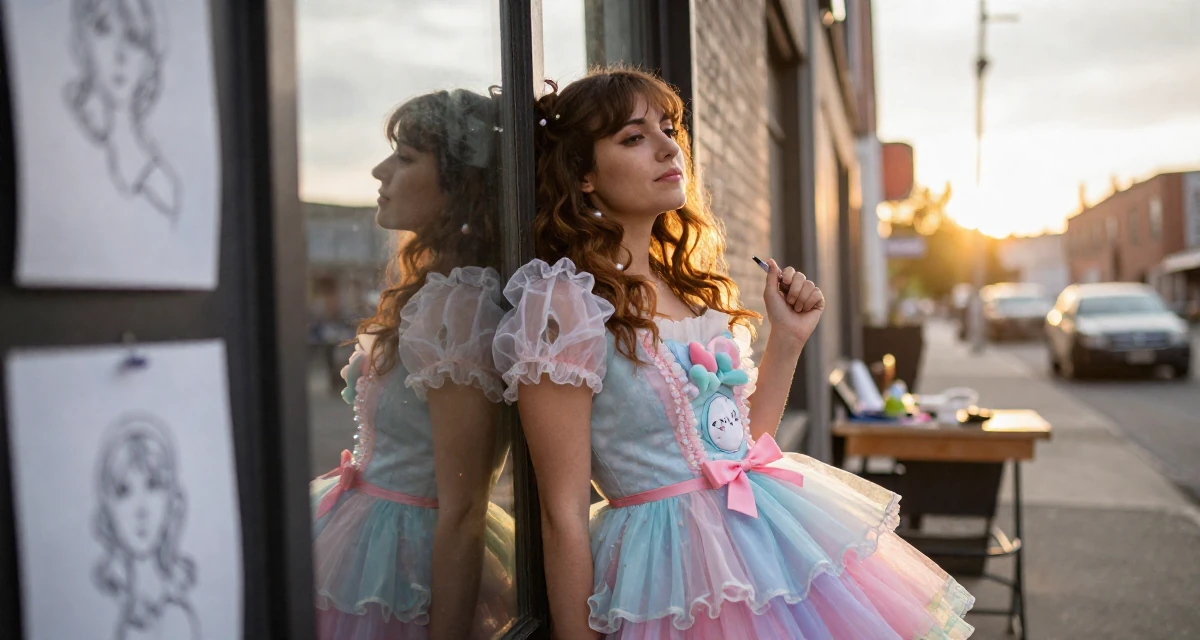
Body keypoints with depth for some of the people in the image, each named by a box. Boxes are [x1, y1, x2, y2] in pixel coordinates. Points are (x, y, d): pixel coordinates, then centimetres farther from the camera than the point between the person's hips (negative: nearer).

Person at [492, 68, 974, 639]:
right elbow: (563, 518, -15)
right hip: (682, 574, -7)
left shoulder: (692, 284, 7)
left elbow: (744, 438, 13)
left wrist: (788, 337, 3)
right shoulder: (563, 303, -17)